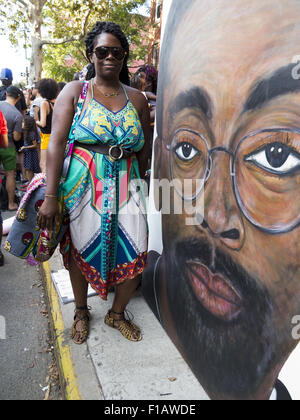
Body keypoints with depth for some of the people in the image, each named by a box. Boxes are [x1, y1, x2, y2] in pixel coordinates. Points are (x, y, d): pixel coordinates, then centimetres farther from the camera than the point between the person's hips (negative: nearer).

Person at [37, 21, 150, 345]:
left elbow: (144, 149, 13)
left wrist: (135, 182, 5)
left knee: (136, 255, -2)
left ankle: (117, 313, 26)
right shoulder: (75, 91, 2)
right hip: (82, 185, -2)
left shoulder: (136, 98, 10)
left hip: (126, 187, 2)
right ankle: (81, 312, 36)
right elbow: (56, 142, -8)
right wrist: (50, 196, -16)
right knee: (79, 251, 8)